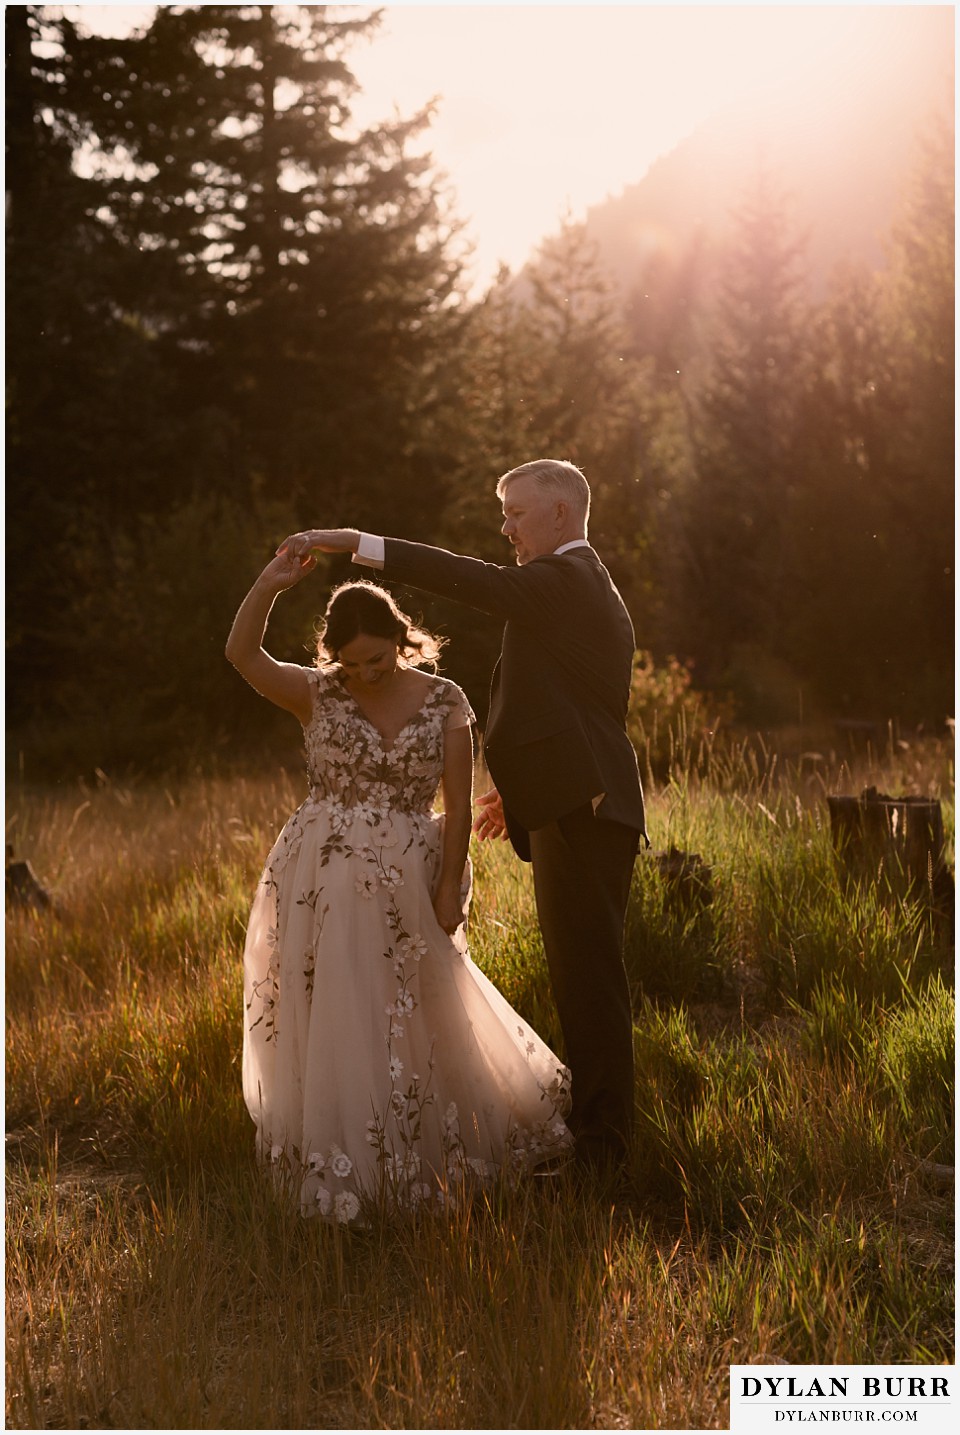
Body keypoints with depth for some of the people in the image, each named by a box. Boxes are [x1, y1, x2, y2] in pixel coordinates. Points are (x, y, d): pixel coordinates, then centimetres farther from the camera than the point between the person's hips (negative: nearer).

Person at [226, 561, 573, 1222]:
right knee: (333, 1021, 4)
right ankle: (344, 1162, 22)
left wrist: (448, 889, -6)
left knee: (410, 1023, 9)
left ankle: (411, 1153, 32)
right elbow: (242, 654, -17)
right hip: (323, 883, 0)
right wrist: (271, 584, -31)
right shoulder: (317, 695, -1)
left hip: (405, 887, 0)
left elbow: (459, 805, -1)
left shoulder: (444, 702, -2)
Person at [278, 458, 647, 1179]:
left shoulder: (564, 579, -11)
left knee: (589, 977, -6)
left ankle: (602, 1147, 0)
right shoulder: (589, 586, 22)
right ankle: (598, 1128, 23)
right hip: (576, 804, 11)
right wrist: (523, 786, 24)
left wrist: (352, 541, -23)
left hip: (582, 811, -11)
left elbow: (471, 579, -23)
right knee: (586, 976, 15)